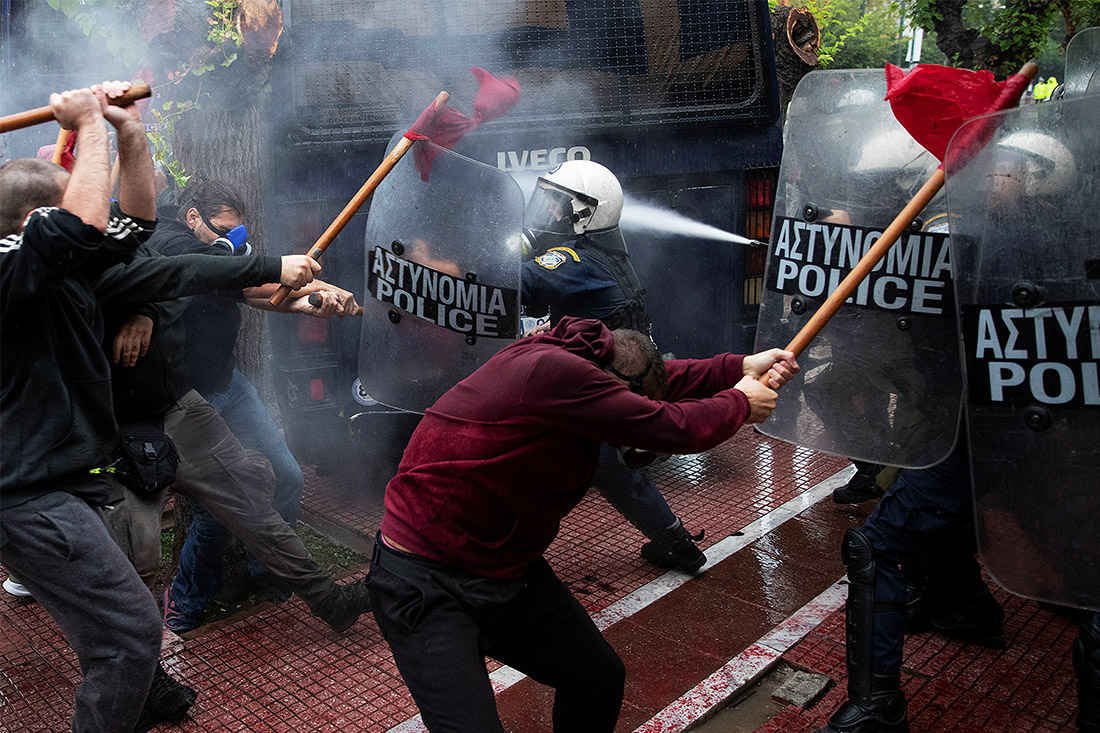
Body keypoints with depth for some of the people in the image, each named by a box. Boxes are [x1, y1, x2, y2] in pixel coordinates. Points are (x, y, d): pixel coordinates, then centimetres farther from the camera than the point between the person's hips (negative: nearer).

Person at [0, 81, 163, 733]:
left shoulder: (58, 267, 10)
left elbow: (132, 221, 14)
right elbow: (84, 225, -36)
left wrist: (130, 130, 0)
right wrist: (91, 125, -21)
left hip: (64, 487, 10)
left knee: (117, 628, 21)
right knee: (131, 630, -11)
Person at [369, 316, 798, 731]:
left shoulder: (570, 360, 0)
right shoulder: (549, 370, -28)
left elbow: (662, 381, 17)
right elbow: (672, 428, -24)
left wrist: (740, 367, 11)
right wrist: (739, 402, -7)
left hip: (509, 572, 9)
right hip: (425, 584, -9)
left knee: (601, 676, 13)